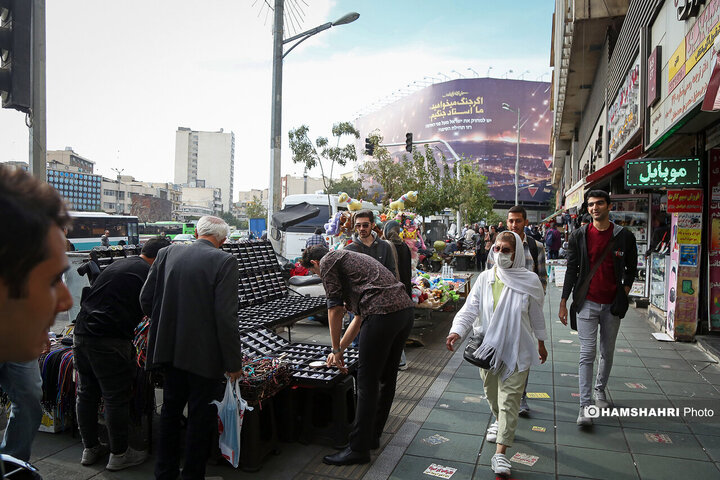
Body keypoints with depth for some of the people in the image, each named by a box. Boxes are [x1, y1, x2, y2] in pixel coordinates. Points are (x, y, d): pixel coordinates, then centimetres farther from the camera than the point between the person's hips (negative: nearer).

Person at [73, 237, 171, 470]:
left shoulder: (119, 263, 16)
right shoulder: (149, 274, -9)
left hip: (81, 332, 9)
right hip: (109, 341, -9)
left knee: (86, 393, 18)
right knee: (116, 398, 4)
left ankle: (90, 448, 33)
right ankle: (119, 454, 17)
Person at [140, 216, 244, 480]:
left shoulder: (168, 253, 1)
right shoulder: (224, 261, -15)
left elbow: (146, 298, 4)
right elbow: (226, 316, -19)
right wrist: (233, 361, -12)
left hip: (169, 348, 6)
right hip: (204, 353, -5)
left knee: (170, 411, 22)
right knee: (200, 417, 10)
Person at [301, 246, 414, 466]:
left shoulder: (327, 261, 6)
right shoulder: (348, 258, 32)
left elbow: (335, 307, 0)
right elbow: (359, 315, 32)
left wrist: (336, 350, 10)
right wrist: (340, 349, 33)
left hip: (383, 313, -10)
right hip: (405, 308, 10)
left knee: (367, 382, -1)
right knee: (386, 378, 17)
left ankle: (359, 449, 9)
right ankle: (372, 436, 32)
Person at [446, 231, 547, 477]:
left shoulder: (529, 281, -8)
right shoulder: (485, 278, -4)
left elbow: (536, 315, 5)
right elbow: (469, 309, -9)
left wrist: (541, 343, 14)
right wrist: (456, 331, -26)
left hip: (516, 350, -3)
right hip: (488, 347, 3)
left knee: (509, 399, -4)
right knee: (491, 393, 19)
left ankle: (500, 453, 1)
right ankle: (501, 424, 49)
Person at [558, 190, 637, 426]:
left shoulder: (624, 236, 0)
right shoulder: (579, 236, -1)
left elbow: (631, 269, 11)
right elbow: (571, 270, 2)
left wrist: (624, 293, -3)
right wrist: (563, 303, -1)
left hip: (612, 304, 2)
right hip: (588, 303, -2)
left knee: (607, 353, 15)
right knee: (587, 354, -5)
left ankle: (600, 390, 38)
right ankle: (584, 406, -2)